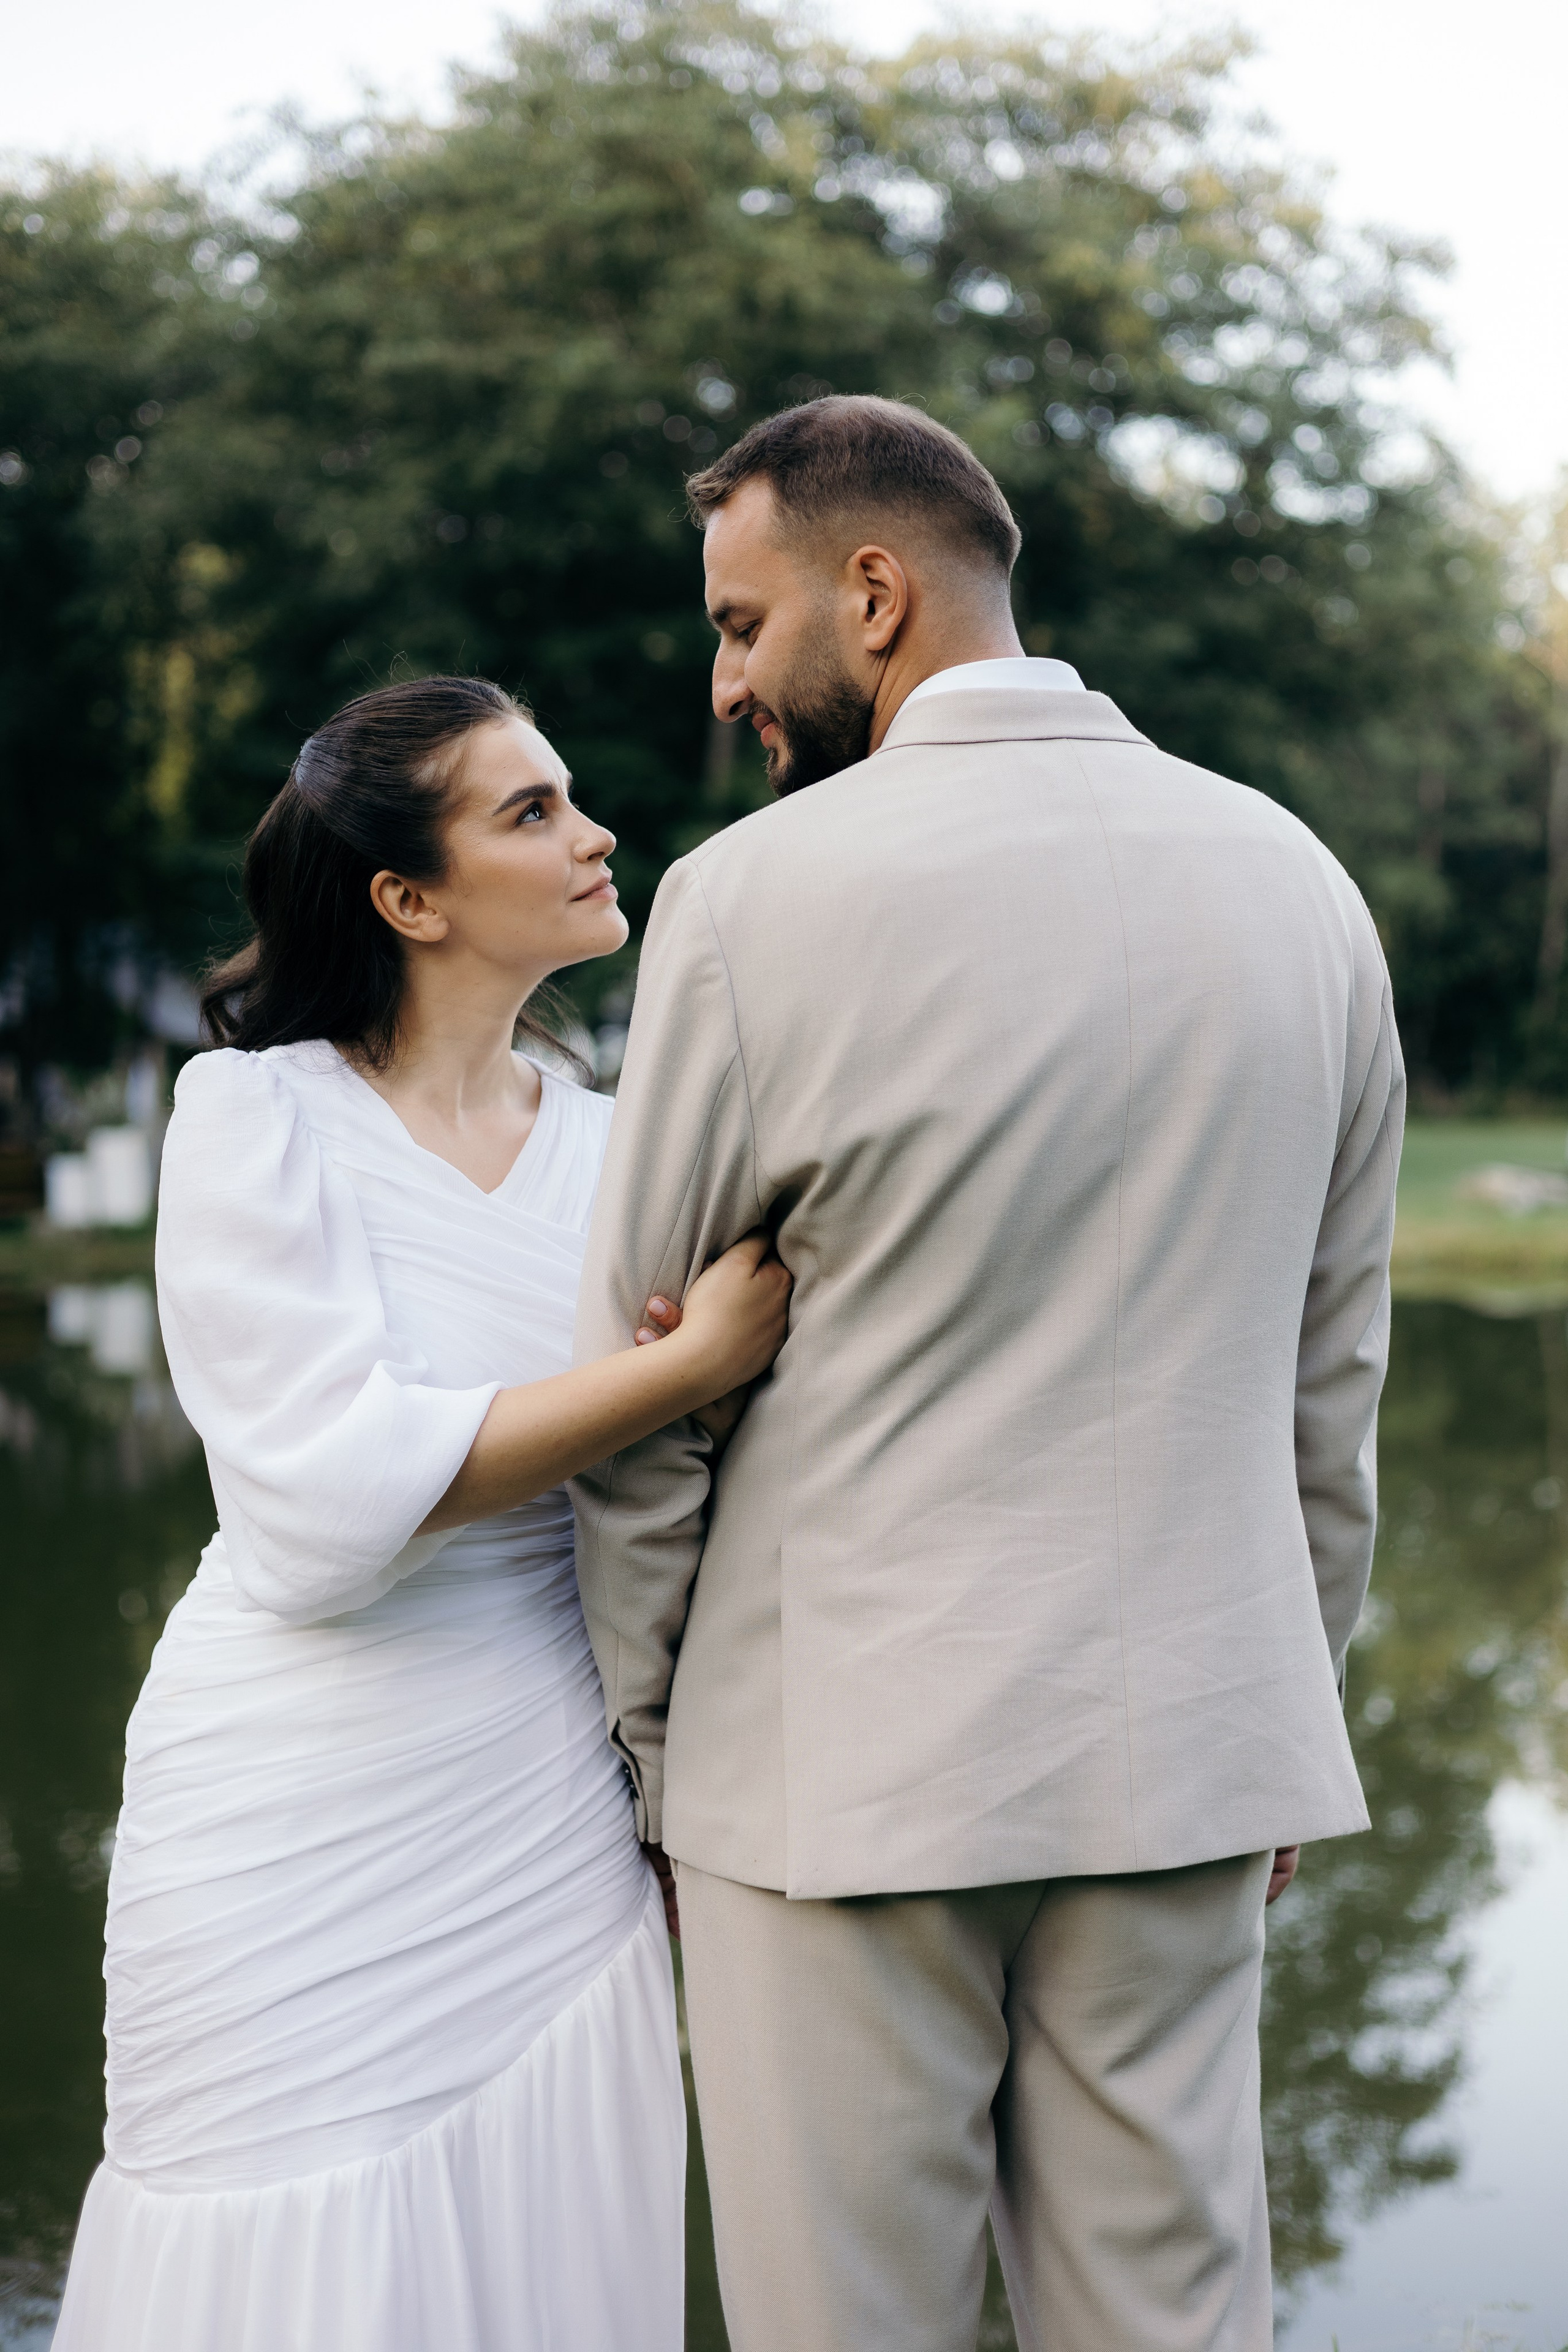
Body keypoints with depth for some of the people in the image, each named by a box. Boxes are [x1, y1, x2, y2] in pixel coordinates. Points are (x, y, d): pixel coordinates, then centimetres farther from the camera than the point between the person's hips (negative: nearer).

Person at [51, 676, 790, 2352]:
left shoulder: (609, 1146, 7)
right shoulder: (254, 1116, -7)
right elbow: (338, 1494, -18)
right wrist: (694, 1362, -20)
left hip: (548, 1834, 4)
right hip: (301, 1846, -4)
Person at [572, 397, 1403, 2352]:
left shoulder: (758, 896, -11)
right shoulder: (1294, 882, 4)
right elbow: (1332, 1374, 11)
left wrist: (636, 1736, 9)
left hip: (841, 1765, -4)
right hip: (1184, 1750, 5)